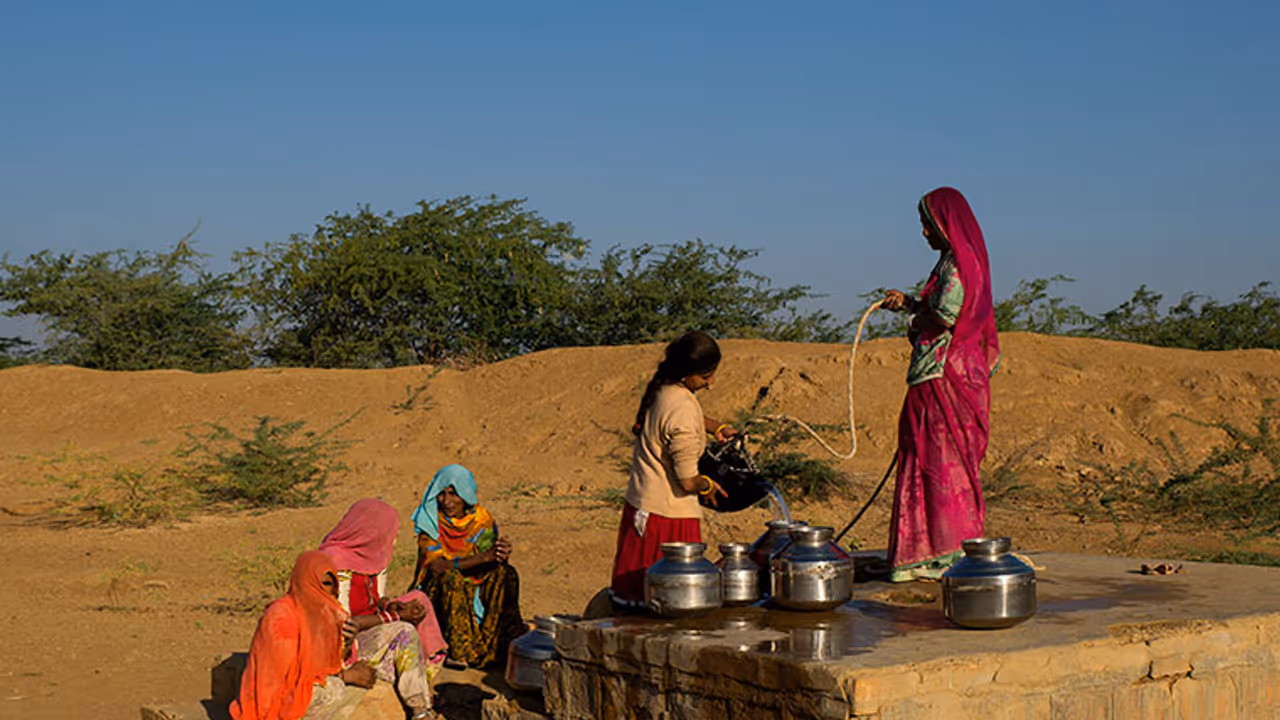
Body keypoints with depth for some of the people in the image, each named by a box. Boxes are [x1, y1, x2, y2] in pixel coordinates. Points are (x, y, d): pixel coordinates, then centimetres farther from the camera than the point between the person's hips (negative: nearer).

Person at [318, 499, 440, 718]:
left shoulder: (375, 559, 3)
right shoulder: (339, 566, -25)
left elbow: (376, 603, 8)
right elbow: (341, 624, -25)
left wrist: (390, 607, -16)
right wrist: (395, 616, -22)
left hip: (369, 634, 9)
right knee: (403, 632, -27)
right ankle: (421, 711, -17)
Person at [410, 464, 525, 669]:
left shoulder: (483, 520, 0)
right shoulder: (430, 523, -10)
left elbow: (492, 567, -5)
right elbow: (436, 566, -23)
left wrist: (502, 556, -30)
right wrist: (483, 557, -32)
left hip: (474, 595, 3)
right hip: (439, 594, -3)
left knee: (506, 574, -21)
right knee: (451, 577, -34)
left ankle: (512, 640, -23)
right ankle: (457, 650, -33)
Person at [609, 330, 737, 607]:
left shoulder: (660, 388, 2)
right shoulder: (683, 411, -26)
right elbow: (688, 481, -21)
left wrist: (716, 427, 15)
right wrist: (708, 486, 1)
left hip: (639, 504, 9)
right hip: (669, 515, -9)